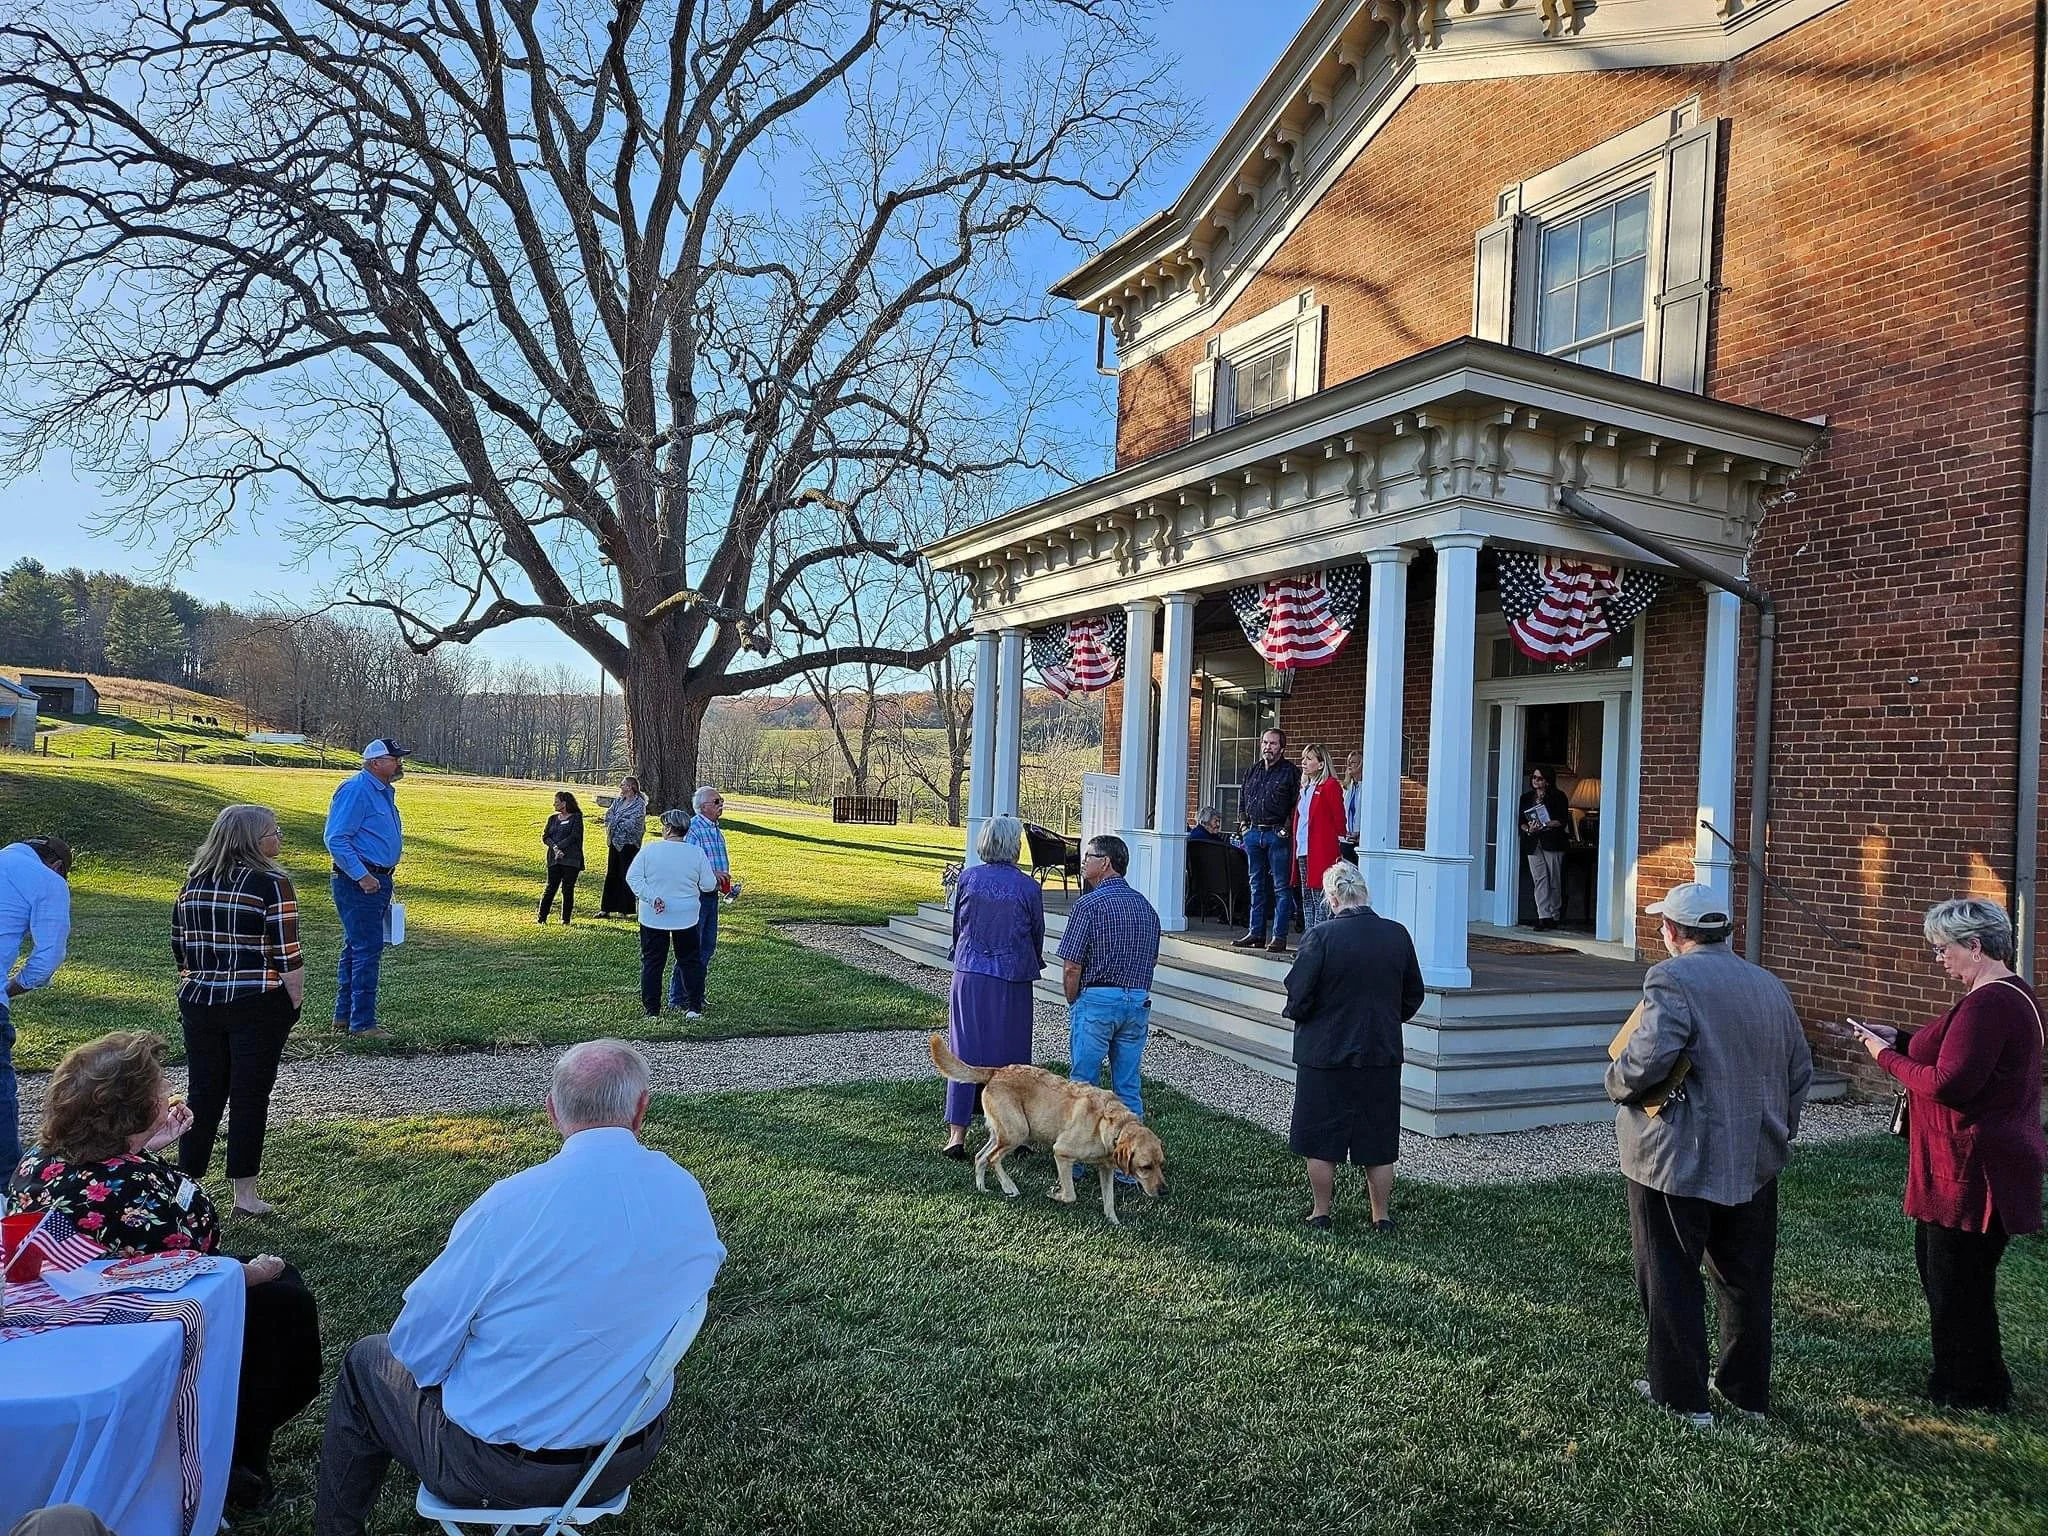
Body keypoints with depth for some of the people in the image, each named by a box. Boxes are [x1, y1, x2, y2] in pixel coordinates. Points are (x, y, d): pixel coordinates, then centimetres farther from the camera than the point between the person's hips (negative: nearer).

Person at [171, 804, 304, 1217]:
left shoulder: (194, 881, 7)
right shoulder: (271, 884, -12)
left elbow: (179, 947, 13)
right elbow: (288, 956, -14)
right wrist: (295, 1002, -4)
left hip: (199, 1004, 5)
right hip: (258, 1008, -5)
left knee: (203, 1093, 14)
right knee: (249, 1096, 3)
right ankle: (244, 1194, 10)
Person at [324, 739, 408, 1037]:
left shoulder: (384, 792, 16)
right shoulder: (356, 789, -15)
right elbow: (336, 839, -20)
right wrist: (361, 875, -22)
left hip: (376, 880, 10)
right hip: (358, 882, -10)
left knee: (355, 948, 16)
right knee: (368, 950, -10)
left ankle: (344, 1015, 25)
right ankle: (362, 1023, -5)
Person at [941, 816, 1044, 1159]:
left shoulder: (967, 879, -3)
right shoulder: (1028, 887, -8)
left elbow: (957, 924, 8)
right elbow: (1038, 933, 4)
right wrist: (1033, 962, 24)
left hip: (969, 974, 2)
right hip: (1012, 978, -2)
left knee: (965, 1050, 6)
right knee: (1010, 1053, 11)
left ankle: (957, 1132, 3)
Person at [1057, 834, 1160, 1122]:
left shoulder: (1089, 904, -11)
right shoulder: (1145, 906, 9)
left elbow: (1072, 968, -12)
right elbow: (1152, 960, 16)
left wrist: (1073, 1004, 3)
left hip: (1096, 1000, -6)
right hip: (1139, 1001, 6)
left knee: (1084, 1082, 4)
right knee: (1128, 1085, 12)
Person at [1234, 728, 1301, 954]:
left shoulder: (1291, 772, -3)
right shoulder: (1252, 771, 14)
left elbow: (1297, 804, -7)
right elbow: (1242, 798, 23)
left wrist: (1287, 829, -12)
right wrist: (1243, 822, 12)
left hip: (1277, 835, -6)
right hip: (1253, 833, 6)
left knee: (1281, 887, -3)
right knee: (1257, 885, 11)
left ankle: (1279, 937, -1)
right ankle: (1256, 933, 17)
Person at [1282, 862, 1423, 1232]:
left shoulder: (1321, 936, -17)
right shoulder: (1398, 934, -3)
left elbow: (1298, 996, -14)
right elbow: (1414, 996, 8)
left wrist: (1293, 1012, 8)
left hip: (1325, 1052, -3)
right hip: (1383, 1053, 4)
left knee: (1321, 1141, 11)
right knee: (1379, 1143, 14)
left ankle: (1320, 1213, 19)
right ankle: (1382, 1217, 21)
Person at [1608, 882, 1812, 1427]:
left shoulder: (1672, 979, -17)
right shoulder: (1770, 985, 8)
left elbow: (1647, 1060, -28)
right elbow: (1800, 1071, 14)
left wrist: (1616, 1082, -8)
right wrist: (1778, 1132, 24)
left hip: (1677, 1161, -7)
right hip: (1754, 1159, 7)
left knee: (1671, 1279, 6)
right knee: (1746, 1277, 18)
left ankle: (1682, 1395, 15)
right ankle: (1749, 1389, 30)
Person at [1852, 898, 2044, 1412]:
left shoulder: (1989, 1004, -24)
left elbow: (1947, 1084, -27)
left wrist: (1887, 1056, -14)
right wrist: (1900, 1040, 9)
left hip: (1974, 1171, -11)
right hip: (1975, 1163, 11)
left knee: (1957, 1281, 4)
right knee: (1936, 1263, 21)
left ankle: (1978, 1391, 20)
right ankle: (1957, 1374, 34)